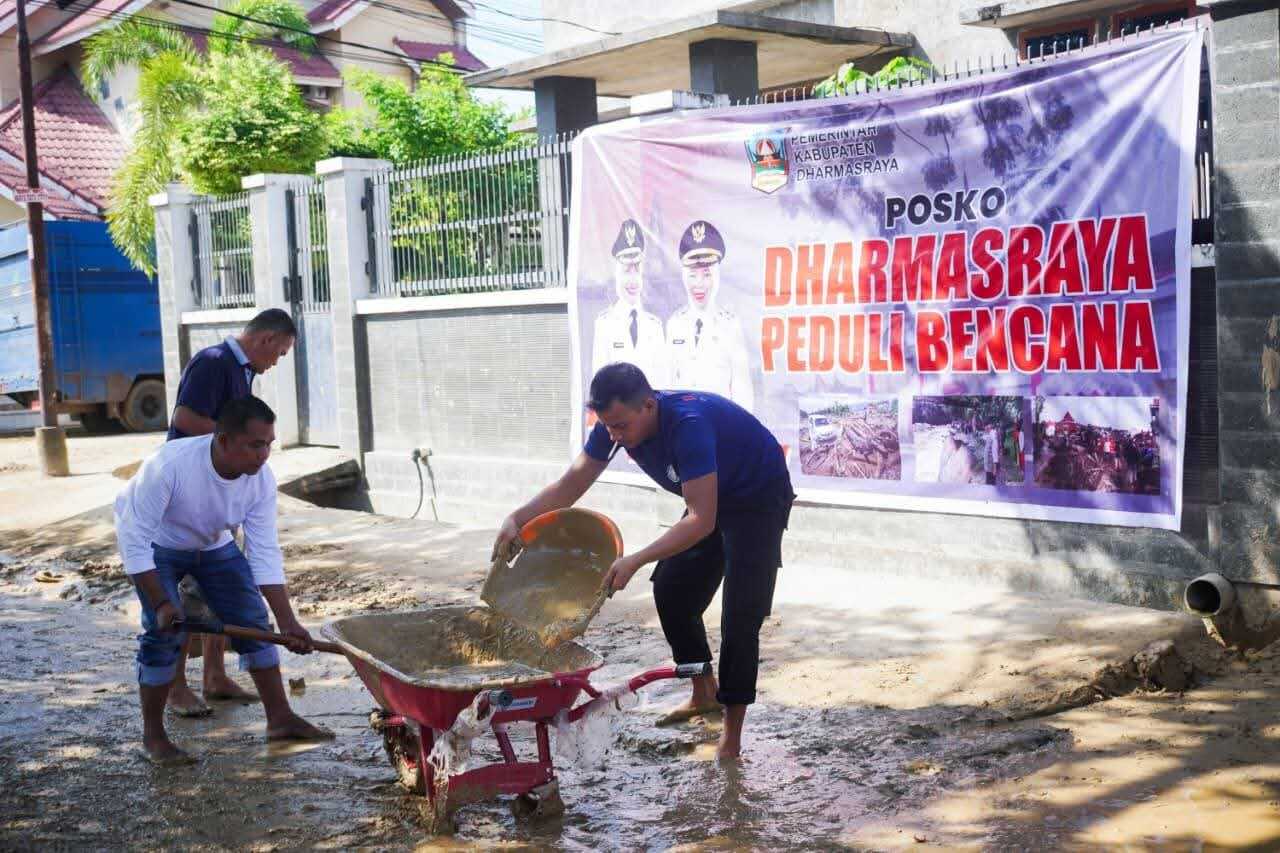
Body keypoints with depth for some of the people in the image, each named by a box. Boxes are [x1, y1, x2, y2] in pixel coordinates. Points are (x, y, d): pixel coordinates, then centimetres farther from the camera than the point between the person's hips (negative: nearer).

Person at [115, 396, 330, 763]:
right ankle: (153, 735, 0)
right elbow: (134, 539, -33)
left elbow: (265, 555, -21)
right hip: (157, 544, -4)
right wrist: (160, 603, -33)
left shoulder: (261, 480, -24)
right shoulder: (169, 465, -39)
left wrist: (288, 622, -25)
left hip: (215, 544, 5)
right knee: (165, 632, -17)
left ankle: (280, 718, 10)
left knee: (252, 620, -1)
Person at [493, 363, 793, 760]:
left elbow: (701, 521, -41)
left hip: (758, 500, -8)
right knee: (671, 590, 10)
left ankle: (732, 733, -4)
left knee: (740, 612, -13)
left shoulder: (689, 423, -39)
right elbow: (570, 485, -7)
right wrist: (517, 519, -22)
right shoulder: (616, 422, -15)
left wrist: (635, 561, -47)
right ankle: (704, 693, 27)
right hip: (712, 499, 8)